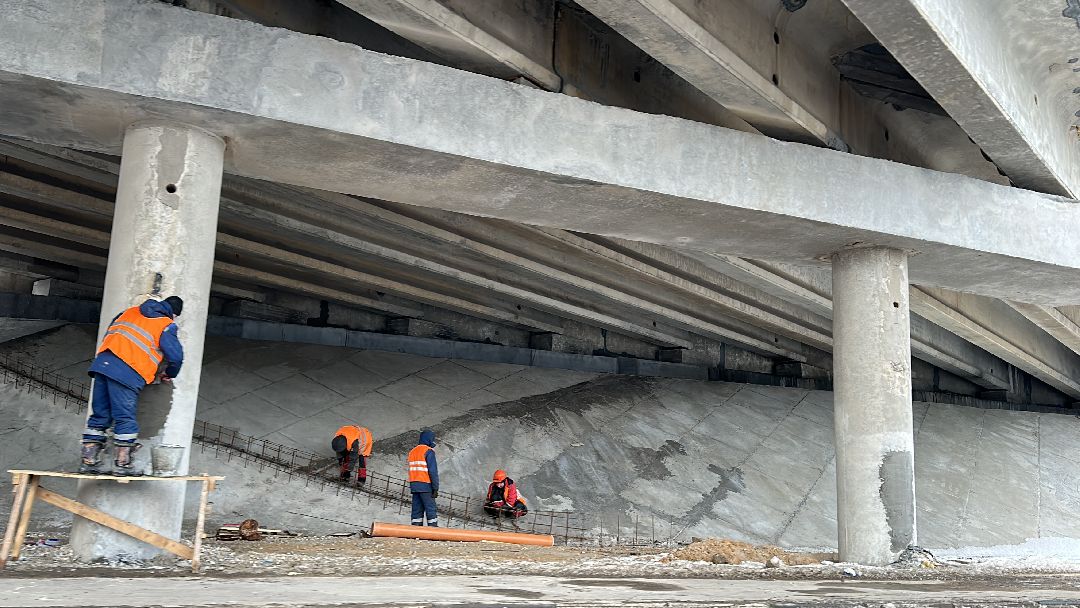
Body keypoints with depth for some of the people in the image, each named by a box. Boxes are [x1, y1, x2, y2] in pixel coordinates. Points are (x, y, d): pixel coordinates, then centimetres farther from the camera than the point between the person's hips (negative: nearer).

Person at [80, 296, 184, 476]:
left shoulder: (131, 311, 24)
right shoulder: (166, 326, 4)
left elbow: (109, 333, 29)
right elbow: (175, 355, -3)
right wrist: (169, 375, 17)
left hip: (103, 363, 6)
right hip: (127, 373, -6)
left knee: (99, 416, 12)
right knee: (125, 419, 0)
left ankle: (88, 461, 14)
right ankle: (122, 464, 2)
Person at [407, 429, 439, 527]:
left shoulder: (412, 451, 18)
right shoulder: (428, 451, -7)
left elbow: (411, 471, 16)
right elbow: (433, 471, -12)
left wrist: (412, 486, 16)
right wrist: (435, 488, -11)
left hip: (414, 486, 7)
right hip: (425, 486, -7)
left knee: (417, 510, 7)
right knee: (431, 510, -4)